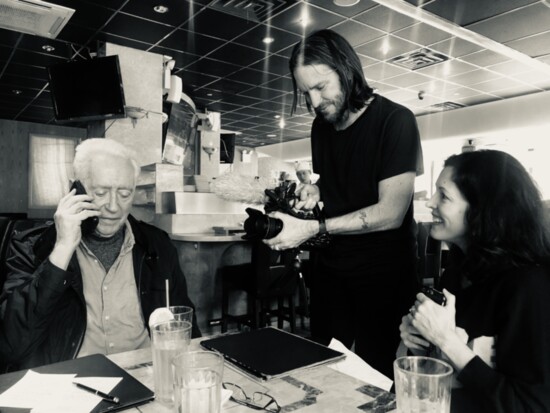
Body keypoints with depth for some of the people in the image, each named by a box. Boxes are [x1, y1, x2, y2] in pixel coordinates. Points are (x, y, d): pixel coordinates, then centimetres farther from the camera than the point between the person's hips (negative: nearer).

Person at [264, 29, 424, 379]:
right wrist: (315, 191, -4)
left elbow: (391, 212, -20)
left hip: (384, 275, -5)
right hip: (331, 269, 6)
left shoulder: (395, 121, -15)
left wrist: (313, 228, -24)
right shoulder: (321, 126, 5)